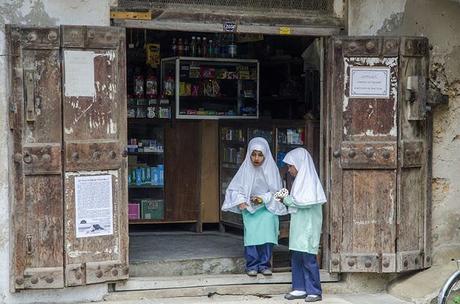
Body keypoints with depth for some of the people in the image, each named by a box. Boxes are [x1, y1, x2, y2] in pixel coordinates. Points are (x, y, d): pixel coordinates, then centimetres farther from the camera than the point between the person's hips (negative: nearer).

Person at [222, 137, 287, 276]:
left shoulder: (271, 168, -5)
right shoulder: (246, 169, -5)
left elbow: (276, 191, -1)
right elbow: (234, 189, 2)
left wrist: (263, 199, -17)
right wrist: (240, 201, -15)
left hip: (267, 207, 0)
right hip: (249, 208, 0)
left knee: (266, 233, -13)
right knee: (251, 234, -11)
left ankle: (264, 265, -1)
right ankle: (252, 265, 0)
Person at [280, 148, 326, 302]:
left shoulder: (309, 180, -13)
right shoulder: (300, 180, 15)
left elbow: (306, 202, -21)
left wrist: (287, 200, -12)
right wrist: (287, 200, 0)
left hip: (308, 226, -9)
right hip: (298, 225, 9)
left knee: (308, 258, -6)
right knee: (296, 258, 10)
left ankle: (315, 291, 0)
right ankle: (300, 289, 16)